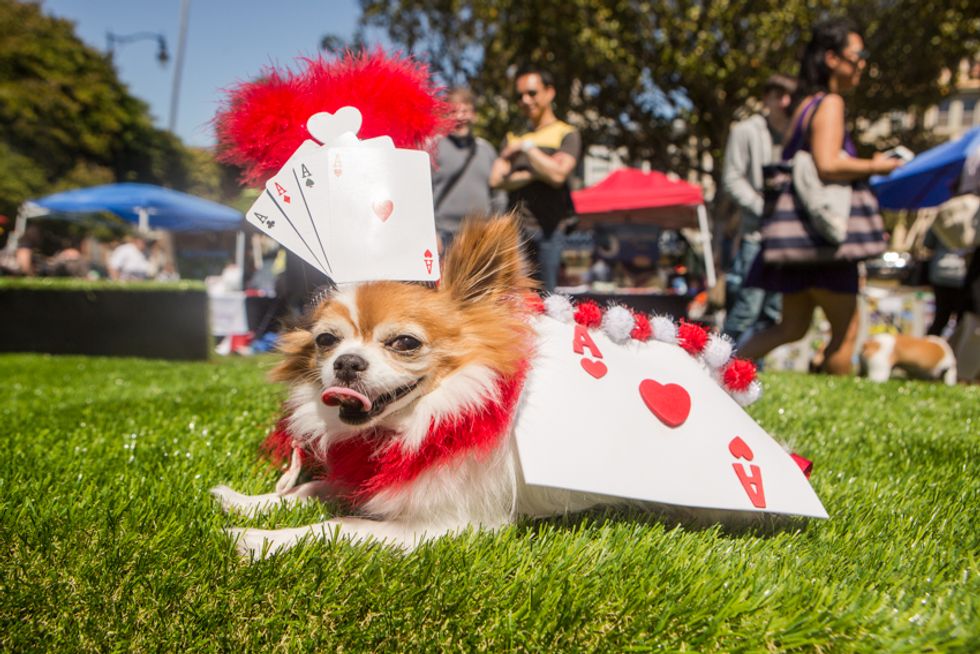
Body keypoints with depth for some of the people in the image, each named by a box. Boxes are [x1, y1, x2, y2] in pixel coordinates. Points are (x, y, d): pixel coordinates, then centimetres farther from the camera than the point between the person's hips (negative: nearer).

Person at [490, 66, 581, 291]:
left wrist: (528, 147, -4)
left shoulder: (566, 134, 6)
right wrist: (534, 174, -9)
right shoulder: (514, 137, 19)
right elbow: (496, 179, 4)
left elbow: (557, 174, -13)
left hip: (548, 231, -3)